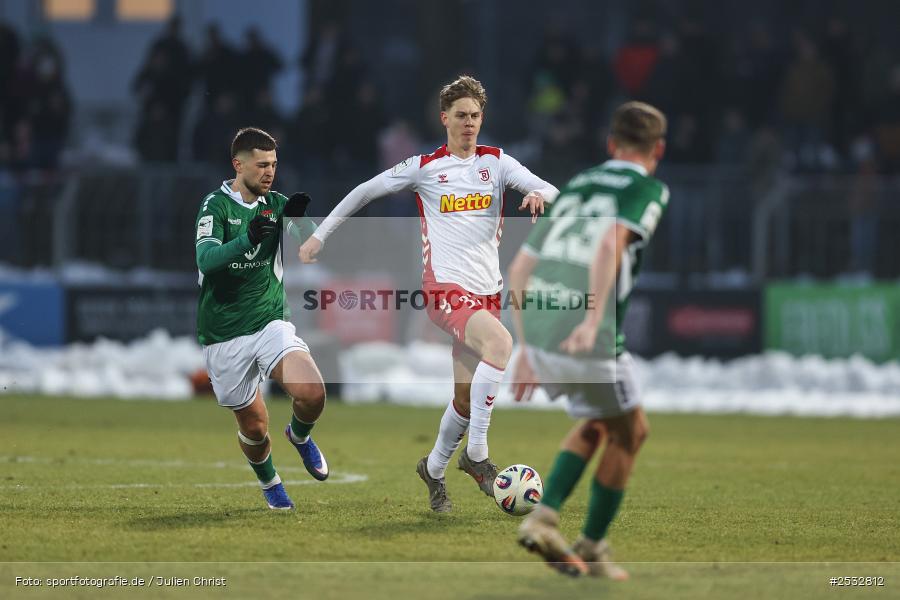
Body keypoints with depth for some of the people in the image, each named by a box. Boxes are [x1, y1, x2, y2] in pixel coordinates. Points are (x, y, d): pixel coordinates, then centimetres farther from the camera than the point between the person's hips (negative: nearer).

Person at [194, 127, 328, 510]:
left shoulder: (276, 205, 4)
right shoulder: (217, 205, -8)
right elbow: (206, 259, -23)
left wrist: (299, 217, -27)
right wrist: (248, 238, -40)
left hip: (271, 324, 2)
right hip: (224, 336, -2)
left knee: (312, 394, -22)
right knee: (254, 427, 4)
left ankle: (300, 436, 13)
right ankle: (269, 484, 37)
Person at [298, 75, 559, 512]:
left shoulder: (496, 162, 9)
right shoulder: (424, 167, 3)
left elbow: (548, 189, -3)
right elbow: (365, 192, 13)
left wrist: (539, 194, -28)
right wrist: (320, 235, 14)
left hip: (487, 291, 4)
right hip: (446, 288, -4)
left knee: (467, 398, 4)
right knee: (500, 344, -31)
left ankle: (434, 469, 29)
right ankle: (476, 454, -25)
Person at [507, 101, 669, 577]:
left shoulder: (576, 186, 23)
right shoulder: (648, 189, 2)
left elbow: (519, 267, 20)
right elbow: (612, 241, -19)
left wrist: (526, 349, 24)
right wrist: (594, 319, -28)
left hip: (540, 337, 6)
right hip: (589, 342, -6)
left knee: (597, 424, 27)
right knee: (629, 433, 18)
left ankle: (544, 517, 10)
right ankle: (591, 547, 21)